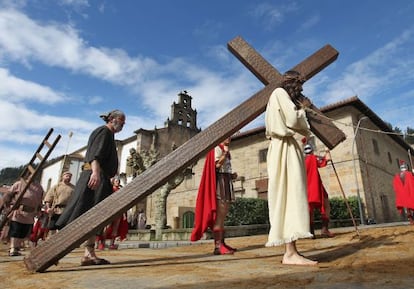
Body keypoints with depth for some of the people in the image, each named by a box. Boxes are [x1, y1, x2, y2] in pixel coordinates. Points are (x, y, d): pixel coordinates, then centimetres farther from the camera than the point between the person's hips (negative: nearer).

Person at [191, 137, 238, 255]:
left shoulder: (223, 150, 25)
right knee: (219, 215, -14)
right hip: (220, 182, -10)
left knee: (222, 216, 9)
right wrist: (225, 152, -14)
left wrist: (232, 175, 10)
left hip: (226, 182, 10)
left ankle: (221, 243, 13)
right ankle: (218, 246, -16)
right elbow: (217, 164, -19)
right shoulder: (217, 148, -3)